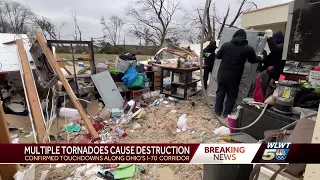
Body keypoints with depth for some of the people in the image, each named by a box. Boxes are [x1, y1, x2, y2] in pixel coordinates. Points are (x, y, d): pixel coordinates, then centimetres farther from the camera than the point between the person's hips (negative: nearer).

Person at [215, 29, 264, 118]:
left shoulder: (226, 45, -2)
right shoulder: (249, 49, -3)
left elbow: (218, 56, 11)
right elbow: (253, 60, 15)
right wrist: (260, 57, 37)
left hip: (222, 74, 2)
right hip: (234, 77, -1)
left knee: (220, 92, 14)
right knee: (231, 95, 12)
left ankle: (218, 111, 21)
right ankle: (226, 113, 17)